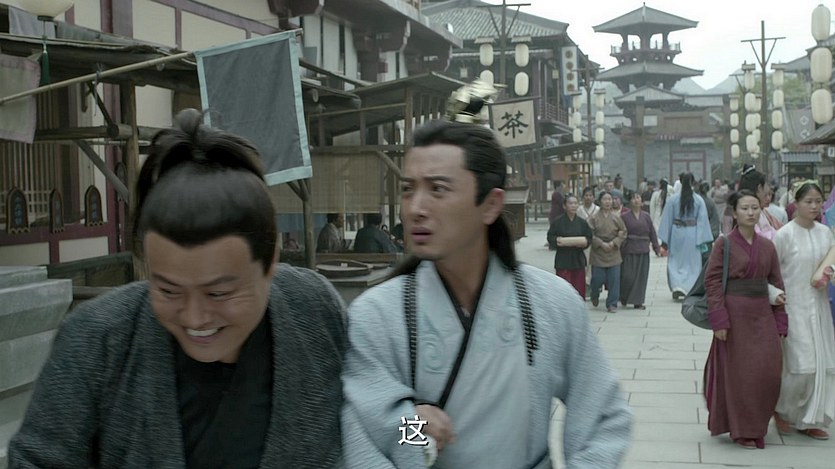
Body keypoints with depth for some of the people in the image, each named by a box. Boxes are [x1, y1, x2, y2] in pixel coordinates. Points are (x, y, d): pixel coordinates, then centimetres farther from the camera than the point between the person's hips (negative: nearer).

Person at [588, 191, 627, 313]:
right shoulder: (594, 218, -3)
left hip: (613, 253, 2)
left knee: (614, 280, -2)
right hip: (598, 253, -2)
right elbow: (590, 235, -6)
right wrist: (601, 244, -14)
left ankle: (612, 304, 8)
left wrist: (614, 243, -8)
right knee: (597, 279, -1)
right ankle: (594, 295, 31)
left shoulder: (616, 217, 2)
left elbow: (623, 232, 5)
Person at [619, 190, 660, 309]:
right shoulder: (624, 217, -1)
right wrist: (619, 247, -9)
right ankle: (624, 298, 20)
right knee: (628, 276, -5)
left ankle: (638, 302, 11)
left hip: (643, 251, 3)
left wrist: (656, 248, 8)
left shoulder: (646, 216, 7)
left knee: (641, 277, 3)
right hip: (629, 250, -3)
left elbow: (652, 233, 10)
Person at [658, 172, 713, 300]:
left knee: (675, 261, 11)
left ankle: (676, 286, -4)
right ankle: (689, 289, 15)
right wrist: (702, 239, 1)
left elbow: (667, 219, -2)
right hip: (692, 234, 0)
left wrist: (665, 239, 4)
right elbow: (702, 221, -4)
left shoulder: (672, 199, -7)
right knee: (692, 263, 12)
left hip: (676, 233, 0)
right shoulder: (699, 200, -6)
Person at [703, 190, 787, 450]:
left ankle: (757, 426, 21)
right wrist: (719, 320, -15)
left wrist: (780, 322, 7)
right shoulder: (724, 244, -6)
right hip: (735, 315, -4)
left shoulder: (767, 246, 7)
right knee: (738, 374, 2)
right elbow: (712, 282, -9)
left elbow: (777, 283, 11)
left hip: (763, 316, 4)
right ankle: (741, 430, 15)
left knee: (768, 371, 3)